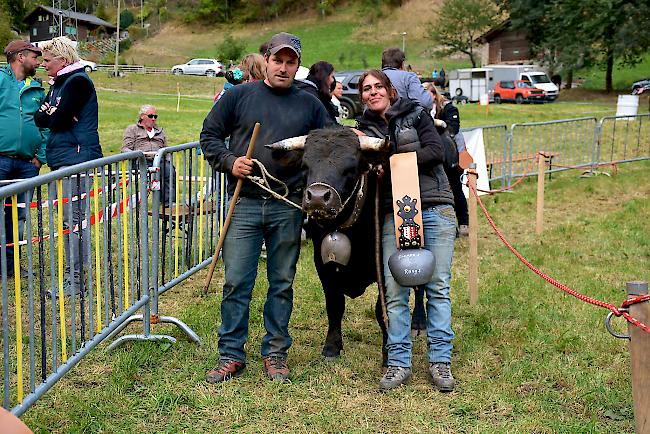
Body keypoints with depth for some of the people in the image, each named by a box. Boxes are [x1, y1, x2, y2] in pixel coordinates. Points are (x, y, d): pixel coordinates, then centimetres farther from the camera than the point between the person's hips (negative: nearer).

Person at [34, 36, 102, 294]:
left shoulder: (78, 81, -10)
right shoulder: (58, 83, 20)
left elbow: (58, 120, -17)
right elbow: (39, 118, 13)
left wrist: (49, 115, 2)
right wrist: (52, 114, -5)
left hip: (76, 158, -10)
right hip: (61, 161, 10)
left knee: (74, 220, -8)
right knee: (67, 220, 12)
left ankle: (77, 281, -4)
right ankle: (71, 277, 19)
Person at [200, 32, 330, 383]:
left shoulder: (310, 105, 11)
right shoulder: (239, 96, 7)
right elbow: (210, 135, 8)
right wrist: (229, 162, -8)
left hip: (288, 208, 1)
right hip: (244, 204, -1)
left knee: (282, 283, 8)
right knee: (236, 282, -1)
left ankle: (276, 354, 20)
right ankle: (231, 356, 10)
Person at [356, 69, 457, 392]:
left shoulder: (416, 114, 9)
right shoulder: (364, 130, 16)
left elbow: (436, 151, -4)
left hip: (435, 208, -2)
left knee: (438, 287, -1)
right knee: (395, 290, -4)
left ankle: (440, 361, 6)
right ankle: (399, 363, 5)